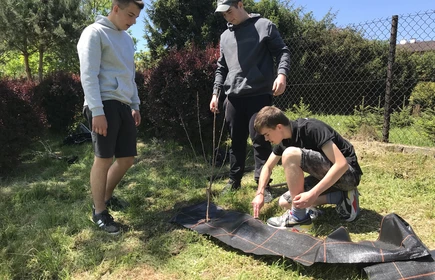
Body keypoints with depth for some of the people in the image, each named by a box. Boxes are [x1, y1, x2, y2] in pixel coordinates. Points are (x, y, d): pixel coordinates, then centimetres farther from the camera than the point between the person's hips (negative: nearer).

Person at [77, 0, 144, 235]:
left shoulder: (127, 39, 21)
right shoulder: (94, 33, -4)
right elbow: (88, 75, -12)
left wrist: (135, 105, 20)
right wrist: (97, 111, -19)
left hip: (123, 106, 8)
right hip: (105, 105, -8)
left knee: (127, 158, 9)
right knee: (103, 160, -4)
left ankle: (107, 197, 31)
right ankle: (99, 212, 12)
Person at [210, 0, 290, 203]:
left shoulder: (264, 26, 4)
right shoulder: (225, 36, 19)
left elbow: (283, 52, 0)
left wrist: (282, 74, -18)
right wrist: (216, 92, 13)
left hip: (259, 95, -5)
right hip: (233, 97, 5)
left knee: (260, 139, -5)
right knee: (236, 140, 10)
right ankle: (234, 180, 21)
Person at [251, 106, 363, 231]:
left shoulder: (311, 129, -24)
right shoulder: (284, 139, 1)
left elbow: (342, 164, -31)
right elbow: (268, 167, 11)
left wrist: (313, 194, -36)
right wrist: (260, 193, -3)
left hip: (347, 173, -9)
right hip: (327, 175, 9)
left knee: (290, 154, -27)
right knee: (284, 202, 4)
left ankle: (298, 217, -17)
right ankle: (342, 197, 2)